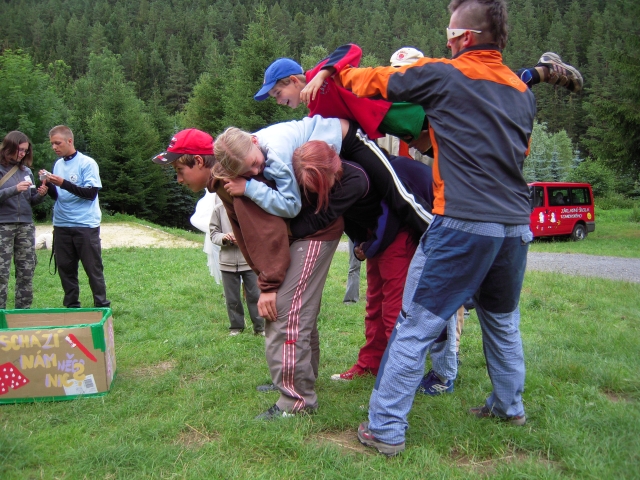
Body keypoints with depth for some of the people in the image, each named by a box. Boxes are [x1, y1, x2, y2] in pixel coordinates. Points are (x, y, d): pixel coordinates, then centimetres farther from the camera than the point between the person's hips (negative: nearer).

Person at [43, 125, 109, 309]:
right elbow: (56, 196, 16)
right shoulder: (58, 164, 11)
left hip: (85, 226, -6)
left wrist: (63, 183, -20)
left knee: (93, 268, -1)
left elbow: (91, 193, -15)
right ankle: (71, 307, 18)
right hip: (61, 226, 6)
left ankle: (101, 306, 8)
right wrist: (48, 184, -5)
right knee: (65, 268, 8)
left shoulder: (87, 163, -7)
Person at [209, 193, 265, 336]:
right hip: (228, 261, 2)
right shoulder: (219, 209, -2)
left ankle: (259, 326, 19)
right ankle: (236, 326, 28)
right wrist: (223, 238, -15)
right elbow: (213, 233, 5)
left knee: (255, 295, 7)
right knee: (232, 298, 12)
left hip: (250, 260, -2)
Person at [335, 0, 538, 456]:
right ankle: (510, 406, 41)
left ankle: (386, 429, 5)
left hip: (463, 223, -6)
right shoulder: (522, 91, 16)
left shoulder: (443, 75, -2)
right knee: (503, 321, 25)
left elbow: (372, 80, 6)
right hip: (516, 225, 7)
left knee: (415, 325, 0)